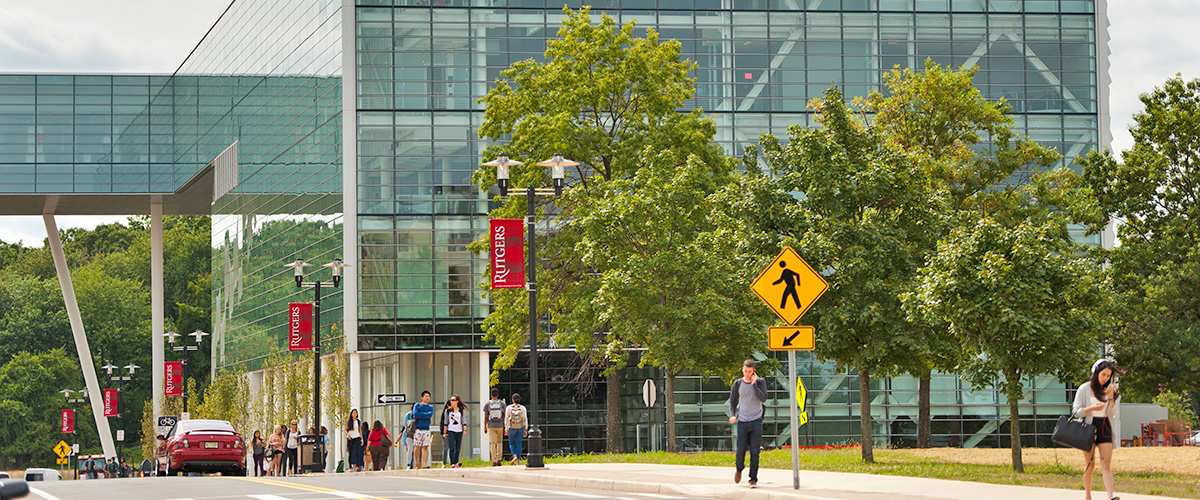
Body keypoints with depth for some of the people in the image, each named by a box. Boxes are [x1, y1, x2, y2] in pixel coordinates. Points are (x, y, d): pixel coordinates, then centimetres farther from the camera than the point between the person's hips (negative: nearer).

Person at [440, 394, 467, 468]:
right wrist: (444, 432, 6)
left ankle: (456, 463, 11)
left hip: (459, 431, 1)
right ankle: (452, 463, -16)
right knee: (451, 448, -11)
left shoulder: (462, 410, 8)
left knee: (458, 448, 2)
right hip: (450, 431, -1)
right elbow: (445, 422, 10)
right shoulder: (447, 411, 8)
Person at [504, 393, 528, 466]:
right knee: (518, 444, 9)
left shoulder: (509, 407, -3)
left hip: (512, 427, -1)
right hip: (521, 427, 1)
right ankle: (518, 460, 4)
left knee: (511, 443, 12)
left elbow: (506, 418, -6)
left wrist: (506, 429, -2)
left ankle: (514, 456, -13)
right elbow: (525, 418, -3)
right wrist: (526, 430, 2)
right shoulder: (522, 408, -1)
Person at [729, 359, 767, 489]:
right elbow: (732, 401, 13)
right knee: (741, 450, -1)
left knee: (754, 452, -5)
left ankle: (753, 479, -1)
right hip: (742, 421, 1)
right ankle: (739, 469, 28)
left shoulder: (760, 382, 2)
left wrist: (754, 384, -14)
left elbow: (763, 398, -11)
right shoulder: (738, 384, 6)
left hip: (756, 421, -1)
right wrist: (732, 415, -3)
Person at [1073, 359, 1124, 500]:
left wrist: (1111, 397, -10)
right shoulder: (1085, 389, 1)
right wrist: (1091, 408, -19)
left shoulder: (1110, 390, 11)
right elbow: (1076, 411, -3)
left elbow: (1113, 413, 4)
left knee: (1106, 464, -10)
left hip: (1105, 428, 2)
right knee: (1090, 465, 0)